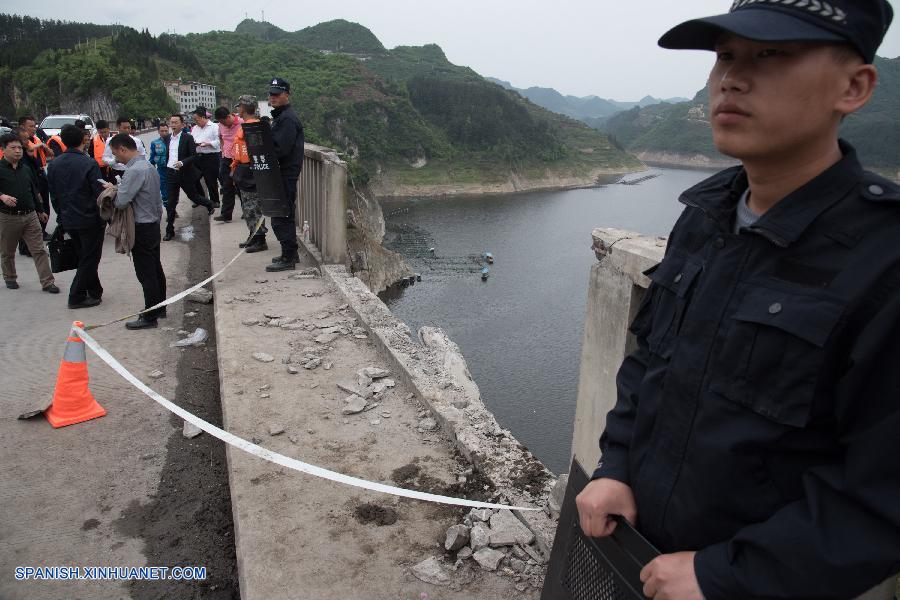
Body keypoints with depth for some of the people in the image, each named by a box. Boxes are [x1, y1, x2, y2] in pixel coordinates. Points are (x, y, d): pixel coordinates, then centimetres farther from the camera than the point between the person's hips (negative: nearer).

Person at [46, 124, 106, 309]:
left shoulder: (53, 164, 3)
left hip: (68, 220, 6)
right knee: (89, 259, 4)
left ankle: (94, 291, 27)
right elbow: (99, 193, -16)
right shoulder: (89, 164, -16)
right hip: (90, 219, -6)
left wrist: (62, 214, 19)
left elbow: (53, 194, 10)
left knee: (85, 257, 19)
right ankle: (77, 297, 6)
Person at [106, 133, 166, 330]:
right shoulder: (149, 166, 10)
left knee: (146, 274, -2)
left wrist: (113, 189, -3)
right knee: (156, 269, 17)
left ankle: (149, 317, 6)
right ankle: (160, 307, 28)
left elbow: (121, 201, -22)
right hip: (153, 225, 9)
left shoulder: (134, 171, -21)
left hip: (142, 229, -9)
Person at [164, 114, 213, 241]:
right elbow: (168, 155, 19)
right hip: (171, 174, 4)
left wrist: (182, 163, -26)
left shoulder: (188, 138, -7)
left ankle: (209, 205, 45)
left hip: (185, 174, -4)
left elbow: (194, 155, -13)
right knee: (171, 203, 4)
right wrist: (166, 166, 10)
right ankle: (169, 230, 9)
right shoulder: (168, 138, 9)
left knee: (193, 196, 12)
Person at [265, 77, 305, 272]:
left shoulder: (288, 118, -15)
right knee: (285, 216, 17)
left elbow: (281, 149, -23)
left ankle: (288, 258, -2)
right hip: (282, 173, 11)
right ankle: (291, 254, 27)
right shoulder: (279, 116, 19)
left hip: (286, 174, -11)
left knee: (281, 218, -7)